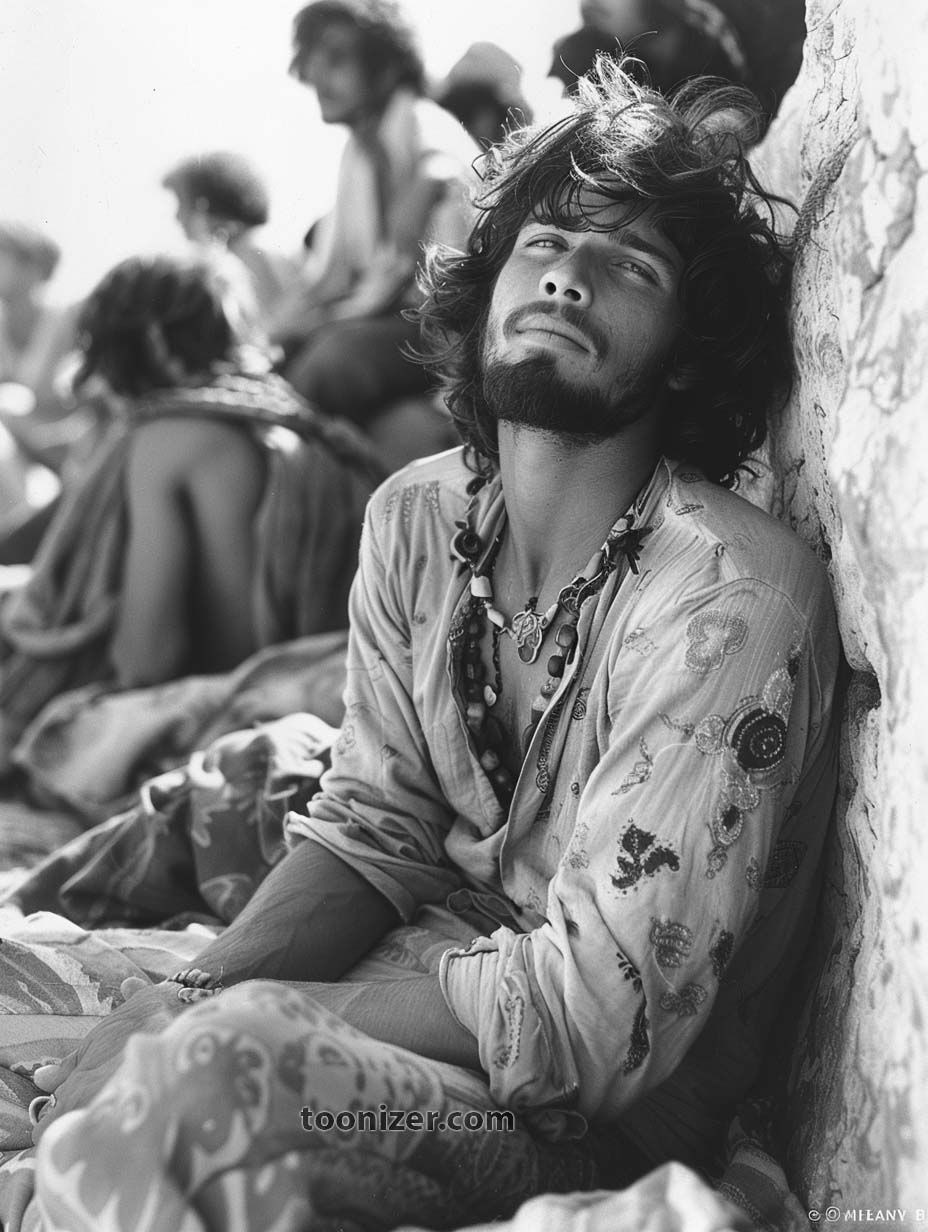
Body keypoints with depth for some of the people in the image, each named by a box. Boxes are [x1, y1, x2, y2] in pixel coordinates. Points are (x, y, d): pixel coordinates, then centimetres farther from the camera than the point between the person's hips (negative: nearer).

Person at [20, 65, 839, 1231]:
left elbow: (596, 1018, -24)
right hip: (436, 966, 7)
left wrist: (232, 1019, -18)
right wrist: (194, 992, -15)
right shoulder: (416, 517, 0)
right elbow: (368, 831, 4)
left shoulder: (732, 600, -24)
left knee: (194, 1088, -30)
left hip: (599, 1117, -6)